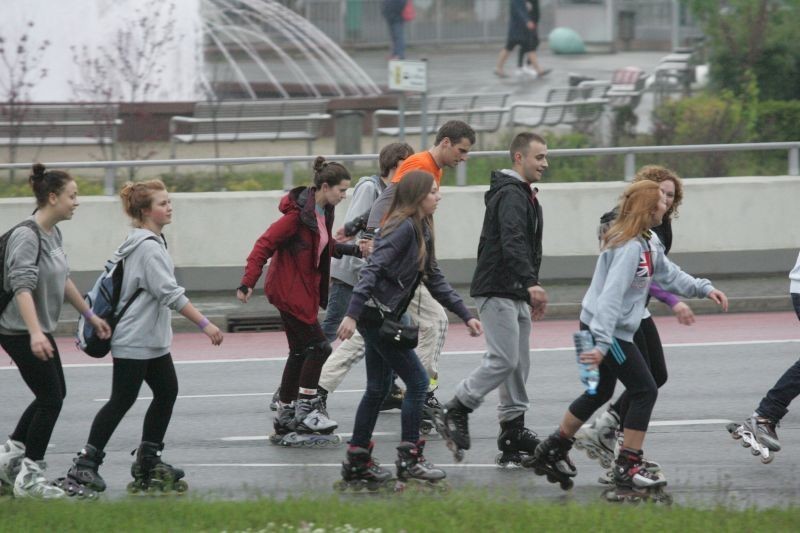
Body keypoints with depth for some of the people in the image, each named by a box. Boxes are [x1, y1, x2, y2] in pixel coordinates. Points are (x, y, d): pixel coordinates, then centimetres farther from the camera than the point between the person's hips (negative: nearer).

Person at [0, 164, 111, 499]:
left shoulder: (53, 234, 9)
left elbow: (63, 280, 21)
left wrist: (90, 315, 23)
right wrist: (35, 333, -39)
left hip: (40, 331, 10)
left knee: (53, 395, 16)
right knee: (51, 399, -6)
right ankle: (29, 476, 3)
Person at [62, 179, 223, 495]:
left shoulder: (152, 242, 13)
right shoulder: (148, 247, -19)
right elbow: (171, 293, -24)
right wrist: (204, 324, -24)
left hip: (153, 339, 10)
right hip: (134, 340, -10)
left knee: (166, 392, 9)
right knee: (122, 400, -7)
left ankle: (147, 461, 14)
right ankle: (85, 464, -3)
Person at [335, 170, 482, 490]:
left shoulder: (420, 230, 13)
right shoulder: (403, 228, -17)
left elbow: (434, 279, 19)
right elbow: (373, 270, -25)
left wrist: (465, 315, 16)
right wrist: (352, 315, -32)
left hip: (382, 318, 10)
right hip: (376, 316, -10)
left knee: (378, 390, 13)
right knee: (417, 382, -5)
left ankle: (357, 463, 18)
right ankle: (409, 460, 0)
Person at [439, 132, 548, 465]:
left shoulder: (523, 195, 21)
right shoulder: (510, 195, -13)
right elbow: (512, 244, -28)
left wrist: (531, 291, 26)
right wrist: (530, 283, -39)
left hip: (515, 294, 10)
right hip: (497, 291, -10)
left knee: (519, 364, 7)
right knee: (504, 360, -14)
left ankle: (514, 432, 8)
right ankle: (457, 409, -1)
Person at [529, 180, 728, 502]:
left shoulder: (645, 244, 10)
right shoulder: (629, 246, -22)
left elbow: (668, 274, 23)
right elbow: (611, 294, -29)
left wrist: (704, 289, 14)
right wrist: (602, 343, -34)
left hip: (602, 329, 11)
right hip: (605, 331, -11)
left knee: (599, 393, 23)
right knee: (645, 391, -7)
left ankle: (552, 451, 34)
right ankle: (628, 471, -5)